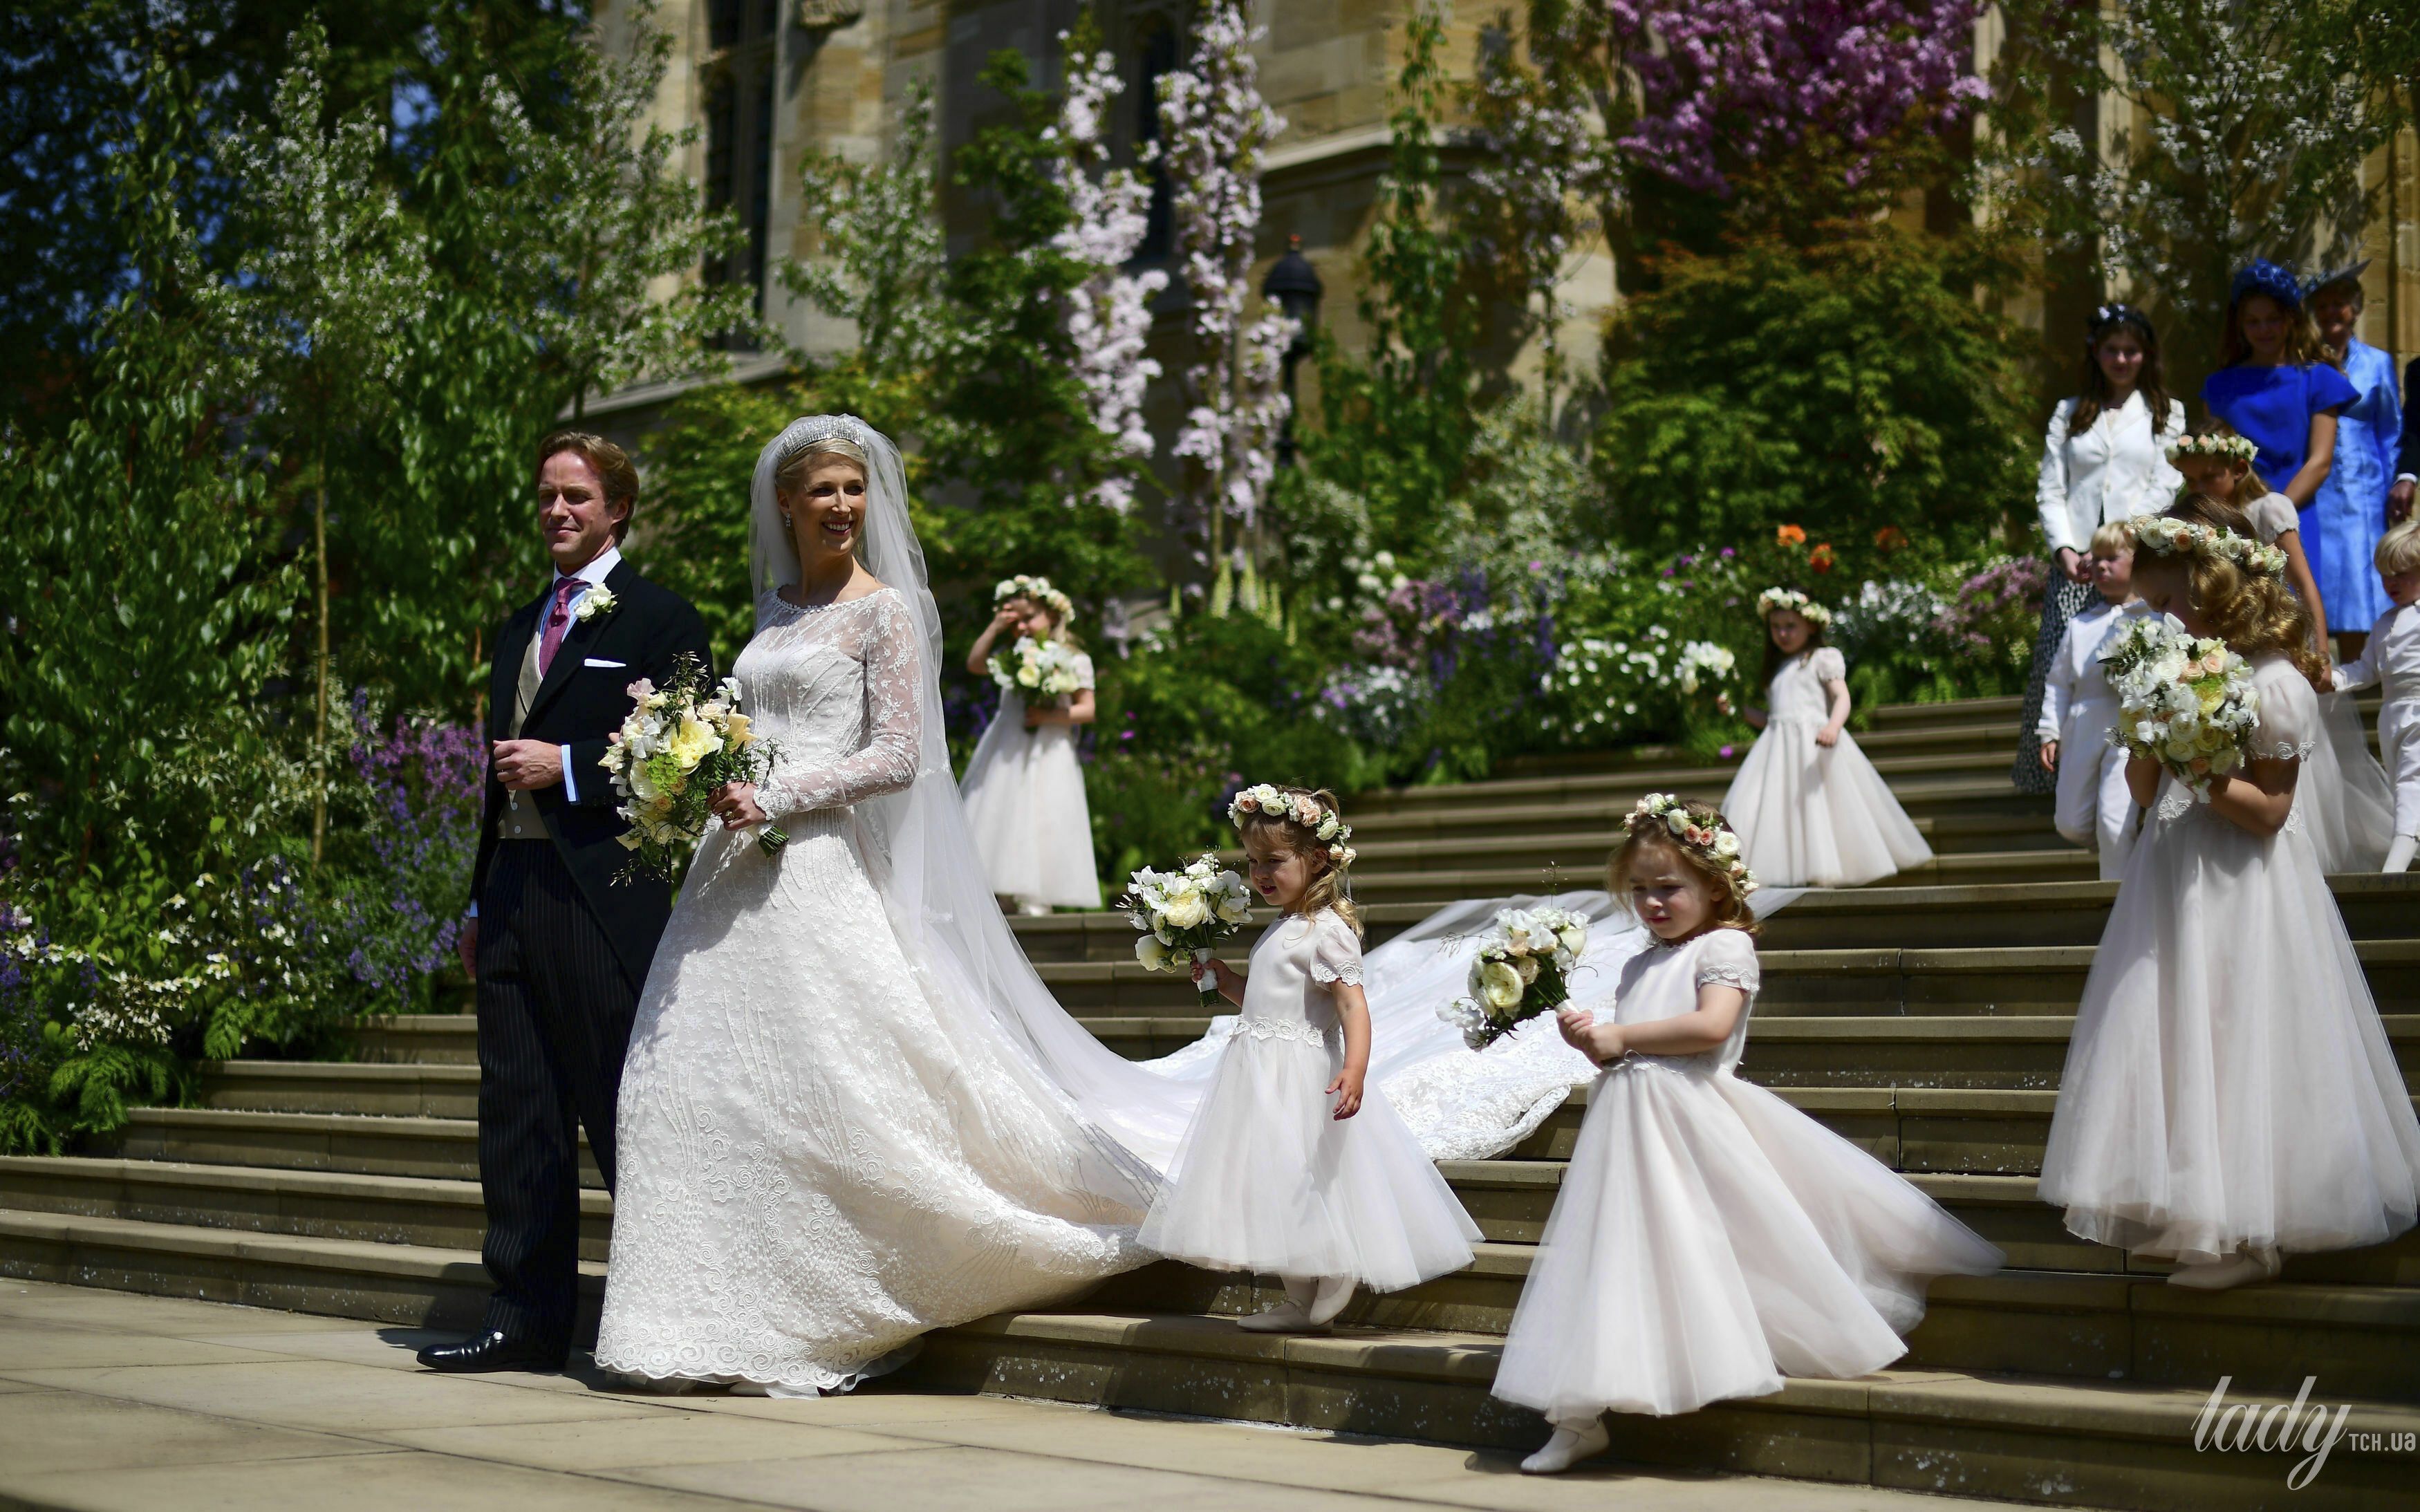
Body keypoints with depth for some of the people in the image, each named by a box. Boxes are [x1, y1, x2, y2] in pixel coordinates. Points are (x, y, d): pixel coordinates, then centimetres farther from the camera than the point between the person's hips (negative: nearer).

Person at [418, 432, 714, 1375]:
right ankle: (527, 1319, 14)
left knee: (626, 1117, -4)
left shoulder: (661, 620, -2)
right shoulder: (519, 629, 21)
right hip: (513, 898, 8)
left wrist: (567, 765, -15)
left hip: (606, 899, -7)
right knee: (517, 1119, 8)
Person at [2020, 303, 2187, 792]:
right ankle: (2067, 778, -3)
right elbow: (2050, 490, 11)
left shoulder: (2167, 414, 12)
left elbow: (2164, 489, 1)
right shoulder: (2069, 414, 18)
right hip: (2074, 563, 2)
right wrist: (2065, 549, -6)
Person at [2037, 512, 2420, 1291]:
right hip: (2177, 877, 8)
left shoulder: (2274, 683, -14)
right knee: (2181, 1046, 10)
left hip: (2241, 887, -8)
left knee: (2236, 1050, -4)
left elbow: (2269, 810, -16)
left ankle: (2247, 1234, 5)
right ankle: (2193, 1218, 17)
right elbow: (2146, 791, 11)